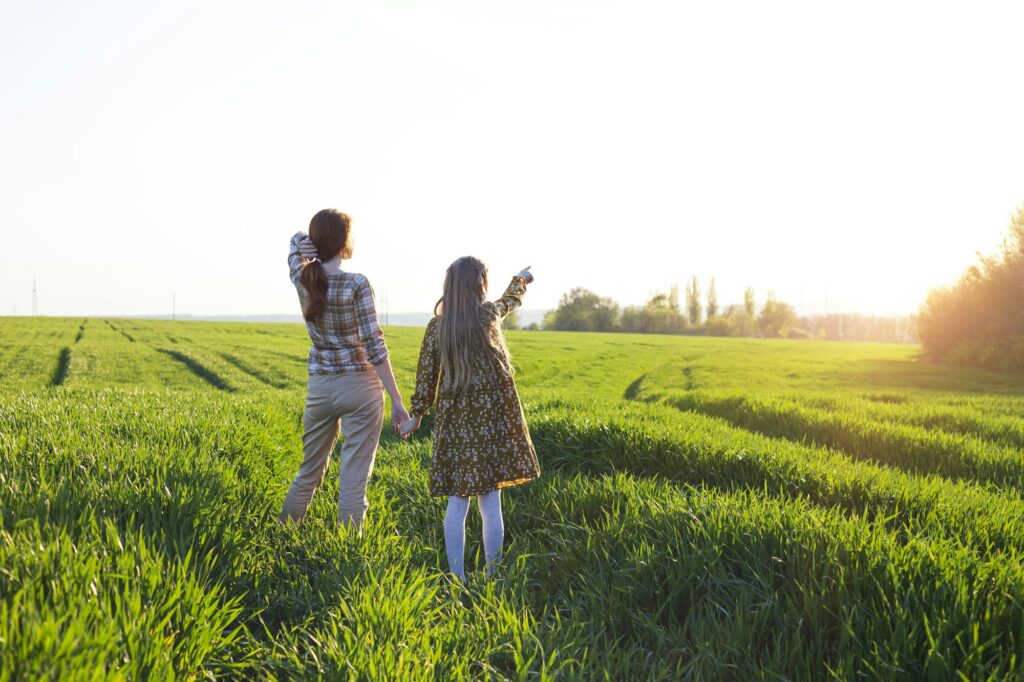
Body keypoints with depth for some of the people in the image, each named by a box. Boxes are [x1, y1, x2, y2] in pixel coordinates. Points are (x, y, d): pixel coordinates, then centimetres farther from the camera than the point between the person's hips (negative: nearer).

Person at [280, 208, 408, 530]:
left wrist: (303, 242, -4)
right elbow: (373, 344, -15)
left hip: (320, 387, 5)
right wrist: (397, 401, -12)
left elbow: (296, 239, 21)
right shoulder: (357, 284, -14)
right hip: (360, 387, -5)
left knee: (309, 472, 20)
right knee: (353, 480, 0)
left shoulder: (302, 278, 0)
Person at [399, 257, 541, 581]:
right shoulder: (489, 314, -2)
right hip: (492, 418, -1)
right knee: (490, 503, 4)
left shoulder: (436, 326, 0)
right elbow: (508, 301, 21)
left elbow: (426, 376, 4)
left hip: (454, 421, 2)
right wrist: (520, 280, 42)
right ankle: (493, 576, 12)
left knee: (456, 504, 7)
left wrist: (416, 415, 17)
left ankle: (457, 578, 8)